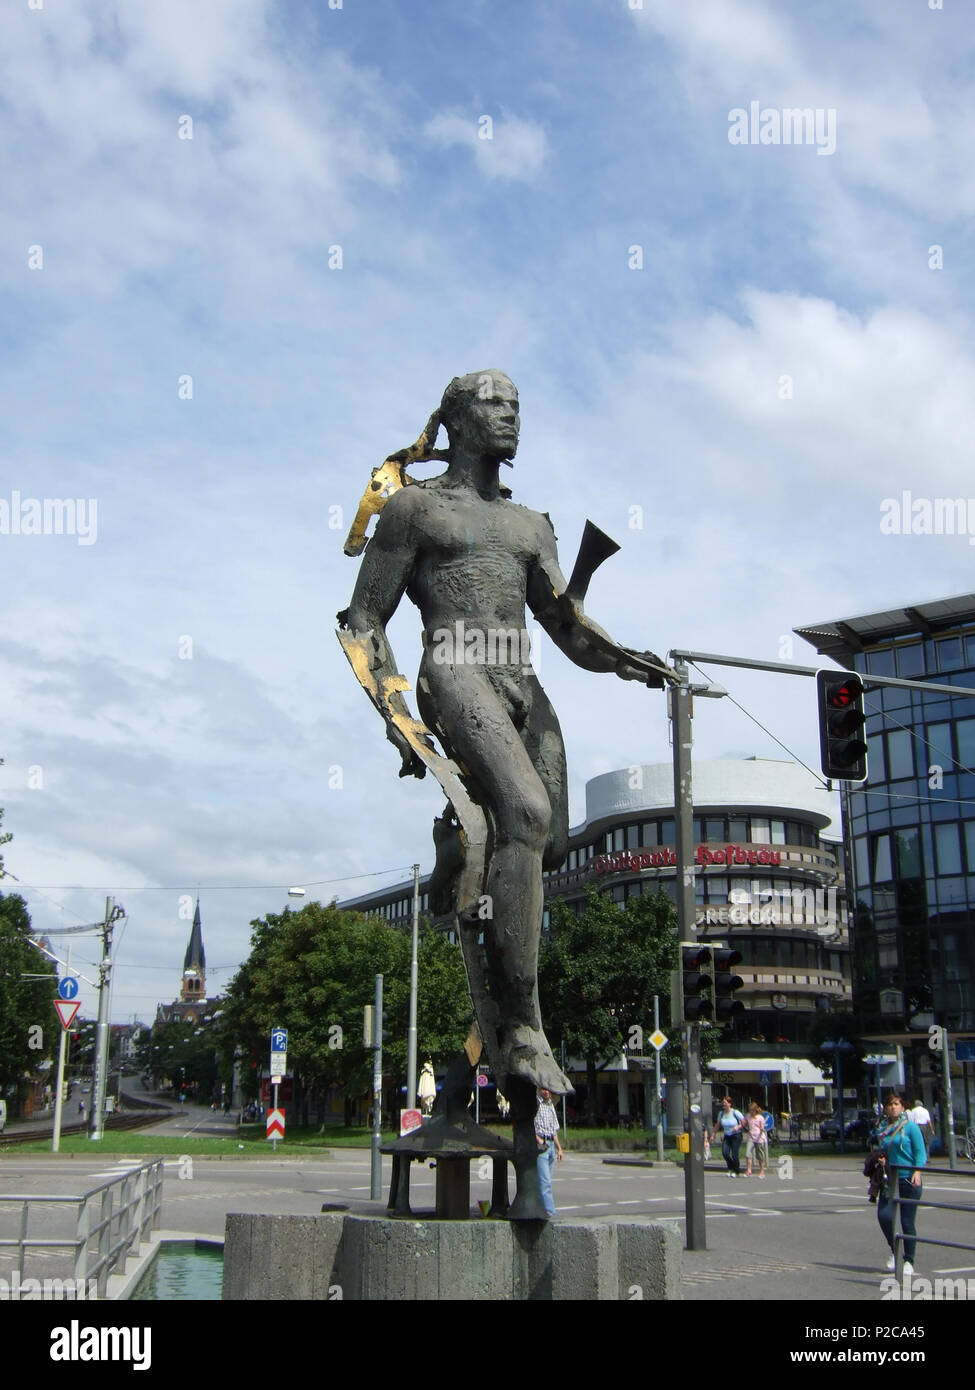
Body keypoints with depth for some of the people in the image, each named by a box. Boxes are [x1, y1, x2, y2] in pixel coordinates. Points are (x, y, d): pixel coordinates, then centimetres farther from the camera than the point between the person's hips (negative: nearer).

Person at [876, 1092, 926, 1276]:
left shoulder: (910, 1126, -2)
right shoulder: (883, 1130, 12)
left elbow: (920, 1152, -6)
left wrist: (917, 1172, -19)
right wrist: (881, 1159, 1)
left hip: (908, 1180, -4)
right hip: (890, 1180, 4)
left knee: (907, 1222, -1)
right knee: (884, 1215, -12)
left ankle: (909, 1262, 14)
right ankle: (894, 1251, 13)